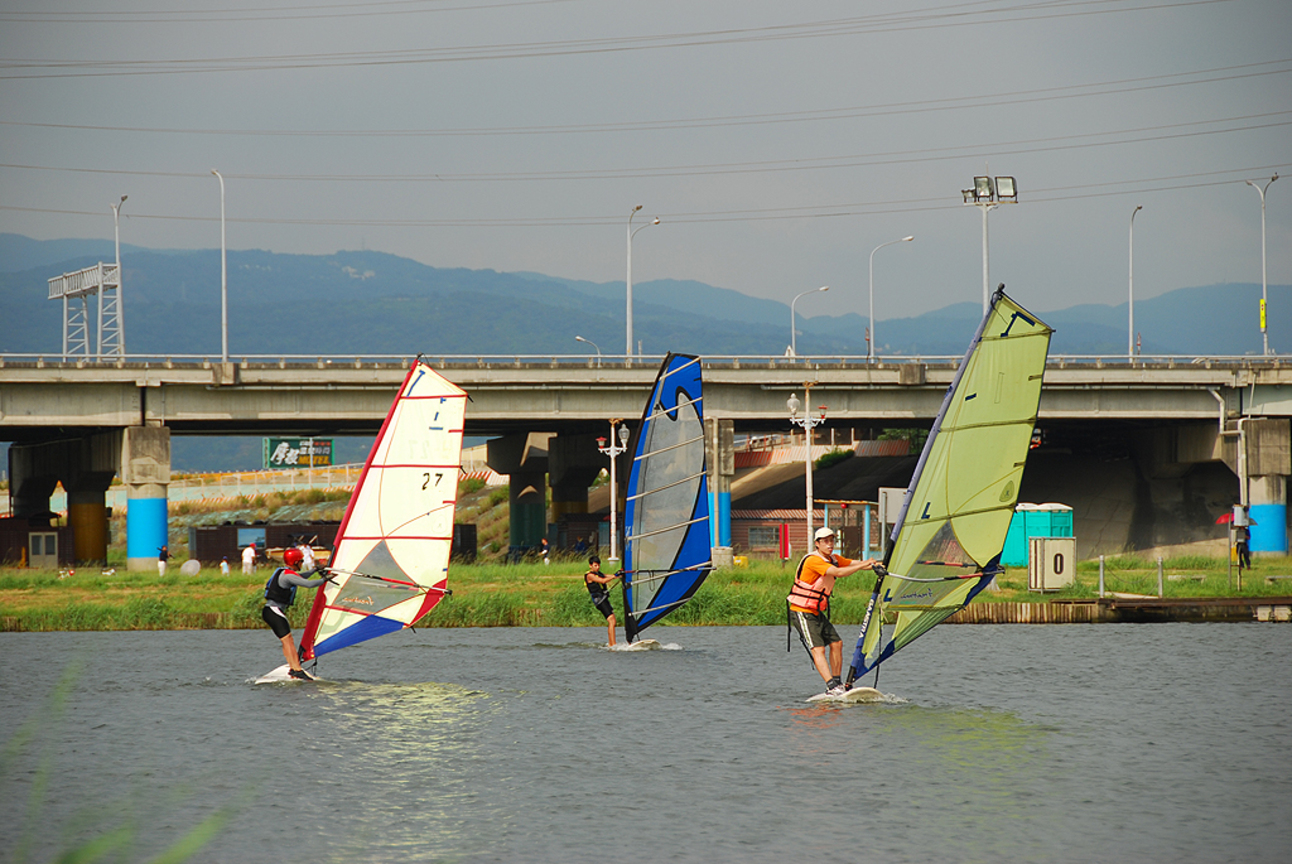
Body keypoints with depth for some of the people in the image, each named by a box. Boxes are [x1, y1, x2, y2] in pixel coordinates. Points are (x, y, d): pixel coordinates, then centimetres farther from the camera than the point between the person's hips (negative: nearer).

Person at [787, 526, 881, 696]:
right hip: (802, 612, -9)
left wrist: (873, 565, -17)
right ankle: (832, 688, -26)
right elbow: (838, 573, -31)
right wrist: (863, 565, -29)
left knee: (836, 643, 5)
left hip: (817, 612, 9)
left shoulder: (833, 559, 9)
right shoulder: (813, 560, -21)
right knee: (818, 649, -17)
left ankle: (837, 683, 12)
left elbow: (854, 564, 2)